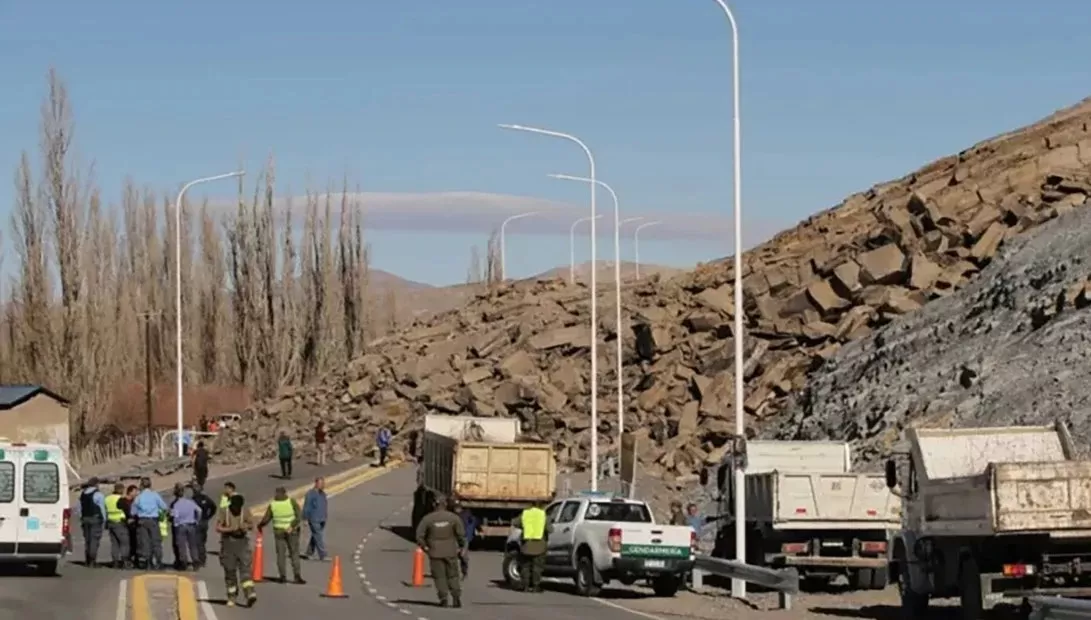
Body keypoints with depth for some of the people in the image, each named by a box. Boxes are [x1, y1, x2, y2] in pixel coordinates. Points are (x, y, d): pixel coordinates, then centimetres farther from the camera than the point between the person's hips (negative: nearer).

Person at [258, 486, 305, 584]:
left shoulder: (272, 505, -5)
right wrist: (292, 526, -17)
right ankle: (297, 576, -5)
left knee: (281, 554, 9)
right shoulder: (292, 502, -8)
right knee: (294, 554, 2)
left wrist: (260, 525, 19)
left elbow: (266, 519, 0)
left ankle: (283, 576, 6)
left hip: (278, 532, 1)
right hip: (292, 531, -1)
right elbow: (299, 515, -18)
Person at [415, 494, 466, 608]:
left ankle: (444, 599, -2)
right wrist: (462, 547, 7)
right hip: (450, 551, 1)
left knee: (439, 576, 5)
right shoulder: (453, 517, -5)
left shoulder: (427, 518, -5)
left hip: (435, 552, -1)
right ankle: (456, 596, 0)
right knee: (453, 575, 11)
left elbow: (419, 535, -6)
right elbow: (461, 534, -7)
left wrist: (424, 547, 8)